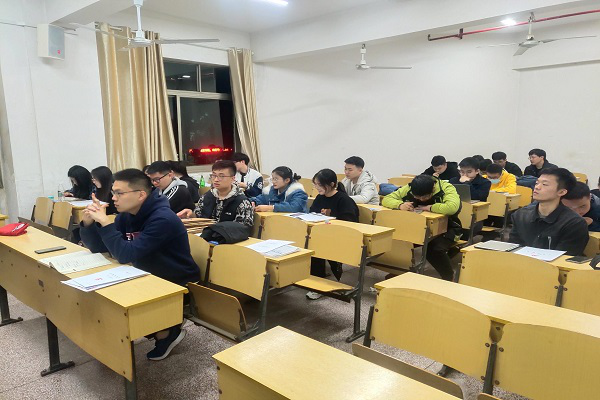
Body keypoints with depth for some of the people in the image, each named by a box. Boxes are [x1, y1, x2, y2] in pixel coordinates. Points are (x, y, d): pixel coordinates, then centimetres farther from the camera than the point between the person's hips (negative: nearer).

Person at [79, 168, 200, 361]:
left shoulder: (162, 219, -28)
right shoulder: (126, 215, -2)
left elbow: (126, 255, -33)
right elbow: (98, 247, 1)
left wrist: (104, 222, -31)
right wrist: (88, 222, -16)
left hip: (178, 285, -8)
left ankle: (168, 332, 4)